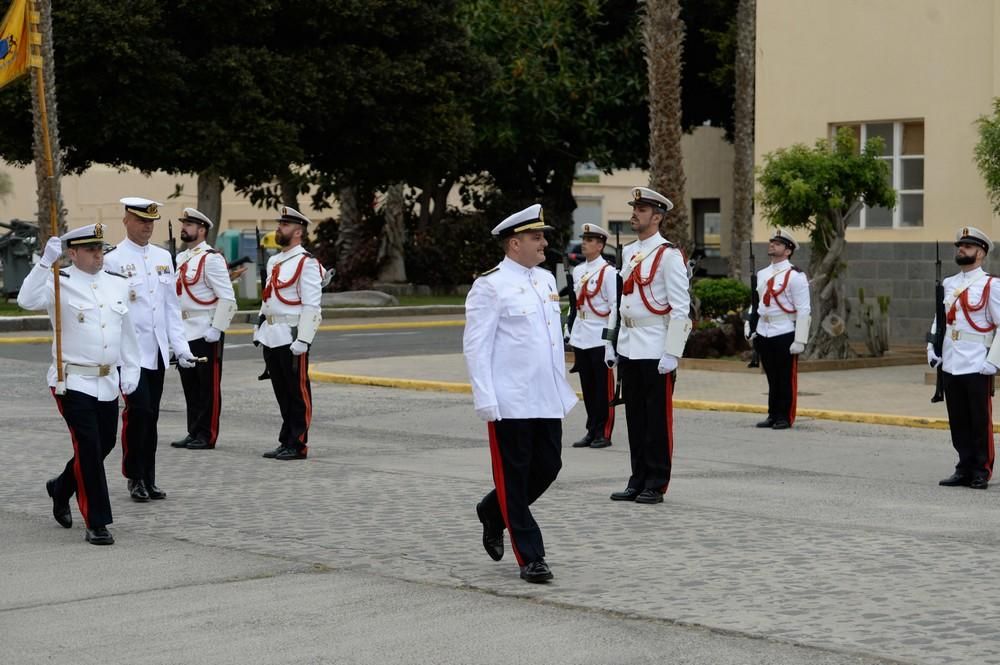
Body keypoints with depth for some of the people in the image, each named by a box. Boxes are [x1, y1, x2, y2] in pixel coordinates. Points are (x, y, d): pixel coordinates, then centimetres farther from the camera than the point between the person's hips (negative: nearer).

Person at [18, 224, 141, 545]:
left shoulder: (118, 285, 10)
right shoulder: (60, 284, -7)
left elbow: (127, 331, 17)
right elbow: (27, 300, -26)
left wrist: (130, 370, 11)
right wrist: (46, 261, -31)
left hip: (108, 383, 6)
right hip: (73, 382, -6)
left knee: (105, 444, 16)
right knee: (89, 448, -9)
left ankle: (61, 488, 43)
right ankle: (97, 524, -3)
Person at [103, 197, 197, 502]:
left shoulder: (163, 257, 12)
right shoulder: (112, 260, -6)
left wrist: (180, 346, 8)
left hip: (157, 351, 6)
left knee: (151, 416, 9)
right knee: (138, 410, -11)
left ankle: (148, 480, 16)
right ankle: (135, 478, 2)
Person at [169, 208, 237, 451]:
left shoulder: (211, 259, -10)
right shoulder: (181, 258, 14)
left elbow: (227, 298, -15)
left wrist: (216, 330, -18)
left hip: (205, 333, -8)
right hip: (184, 332, 8)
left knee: (208, 386, -1)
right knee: (189, 385, 11)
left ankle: (206, 436, 3)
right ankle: (193, 433, 18)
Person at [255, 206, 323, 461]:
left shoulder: (307, 263, -10)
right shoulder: (274, 262, 16)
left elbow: (311, 305, -15)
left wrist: (302, 342, -19)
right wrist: (260, 332, 17)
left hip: (291, 337, -8)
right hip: (271, 336, 8)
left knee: (297, 393, -1)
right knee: (281, 392, 12)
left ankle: (298, 446, 3)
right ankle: (286, 442, 19)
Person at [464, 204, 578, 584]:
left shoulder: (546, 280, 13)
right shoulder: (490, 286, -9)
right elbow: (475, 346, -11)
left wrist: (562, 386, 19)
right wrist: (485, 400, -17)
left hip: (548, 399, 7)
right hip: (510, 402, -7)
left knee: (548, 467, 8)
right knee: (514, 477, 1)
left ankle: (493, 513, 32)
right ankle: (530, 558, 7)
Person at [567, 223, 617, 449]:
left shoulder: (608, 272, -7)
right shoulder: (577, 271, 12)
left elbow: (615, 307, -10)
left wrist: (610, 341, -14)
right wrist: (569, 333, 15)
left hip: (600, 339, -6)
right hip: (580, 338, 6)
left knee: (603, 387, 0)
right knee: (587, 387, 9)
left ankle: (603, 434, 5)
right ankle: (592, 431, 16)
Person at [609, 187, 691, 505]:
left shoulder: (669, 255, -9)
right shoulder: (628, 252, 13)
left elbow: (680, 309, -12)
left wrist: (671, 354, -16)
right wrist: (613, 342, 16)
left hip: (655, 350, -7)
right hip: (629, 347, 7)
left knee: (658, 417, 0)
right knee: (635, 416, 10)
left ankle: (656, 485, 6)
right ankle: (638, 480, 17)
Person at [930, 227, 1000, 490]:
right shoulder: (948, 285, 13)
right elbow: (939, 319, 21)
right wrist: (932, 348, 7)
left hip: (977, 368, -5)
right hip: (950, 367, 5)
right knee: (958, 423, 8)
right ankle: (964, 470, 16)